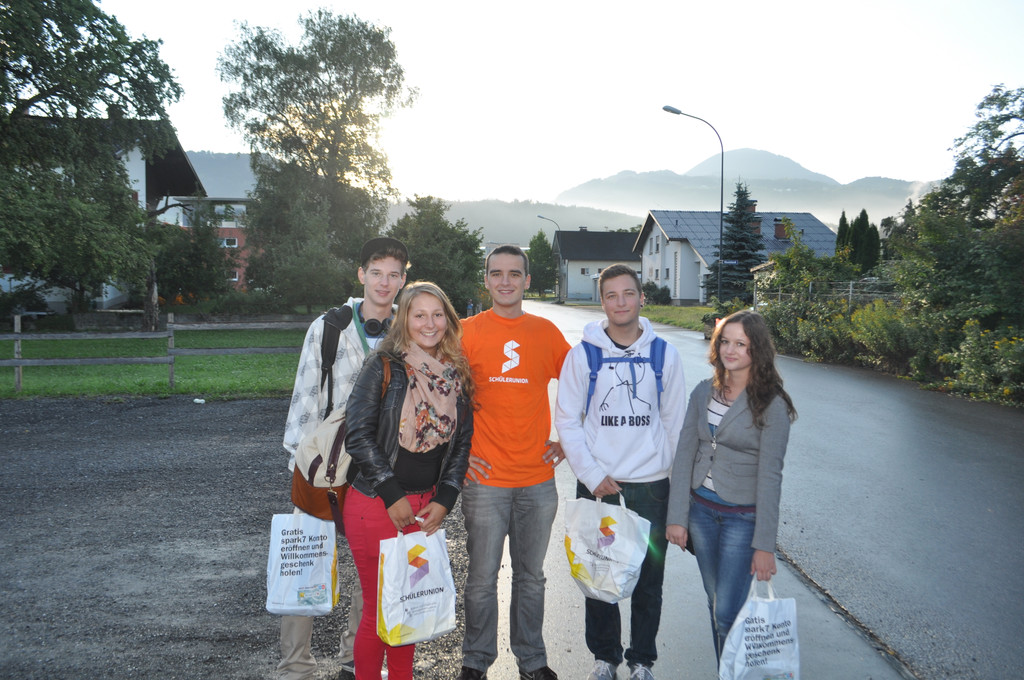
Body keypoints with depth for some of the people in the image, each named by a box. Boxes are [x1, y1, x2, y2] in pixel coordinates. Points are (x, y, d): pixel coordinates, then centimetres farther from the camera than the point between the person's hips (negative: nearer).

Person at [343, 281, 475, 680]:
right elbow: (358, 435, -12)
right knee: (379, 607, 4)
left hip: (426, 507, 4)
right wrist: (393, 497, -13)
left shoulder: (457, 376, 6)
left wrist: (444, 500, -1)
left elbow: (463, 442, 9)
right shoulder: (384, 367, -8)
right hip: (376, 507, -4)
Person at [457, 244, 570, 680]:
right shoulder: (467, 333, -2)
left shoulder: (546, 331, 5)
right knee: (482, 578, 8)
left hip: (538, 479, 2)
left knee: (531, 577, 14)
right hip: (485, 479, -2)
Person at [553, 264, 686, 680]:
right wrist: (593, 476, -9)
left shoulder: (664, 355, 2)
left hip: (652, 484, 1)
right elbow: (567, 421, -2)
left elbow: (675, 422, 7)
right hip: (597, 485, -1)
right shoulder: (583, 354, -2)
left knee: (649, 579, 10)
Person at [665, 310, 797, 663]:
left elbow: (769, 475, -14)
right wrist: (677, 516, -2)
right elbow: (684, 455, 1)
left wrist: (764, 544, -13)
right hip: (701, 510, 5)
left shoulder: (771, 404, -12)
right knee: (715, 603, 16)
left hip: (743, 517, -5)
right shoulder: (704, 392, 1)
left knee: (727, 612, -4)